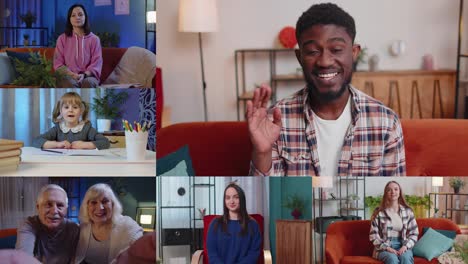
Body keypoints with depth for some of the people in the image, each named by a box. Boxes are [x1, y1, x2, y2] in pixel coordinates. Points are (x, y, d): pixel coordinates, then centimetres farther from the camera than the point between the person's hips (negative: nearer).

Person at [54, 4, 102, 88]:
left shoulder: (94, 39, 7)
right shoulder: (62, 39, 8)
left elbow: (96, 64, 0)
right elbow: (58, 64, 3)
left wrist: (84, 75, -20)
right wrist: (72, 74, -15)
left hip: (88, 76, 0)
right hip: (68, 76, 0)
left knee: (88, 82, -37)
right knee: (70, 83, -37)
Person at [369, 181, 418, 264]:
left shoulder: (407, 211, 7)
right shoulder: (379, 212, 0)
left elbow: (414, 233, 8)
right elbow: (373, 235, -2)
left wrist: (405, 246, -9)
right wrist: (387, 248, -14)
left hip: (402, 246, 2)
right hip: (384, 248, -1)